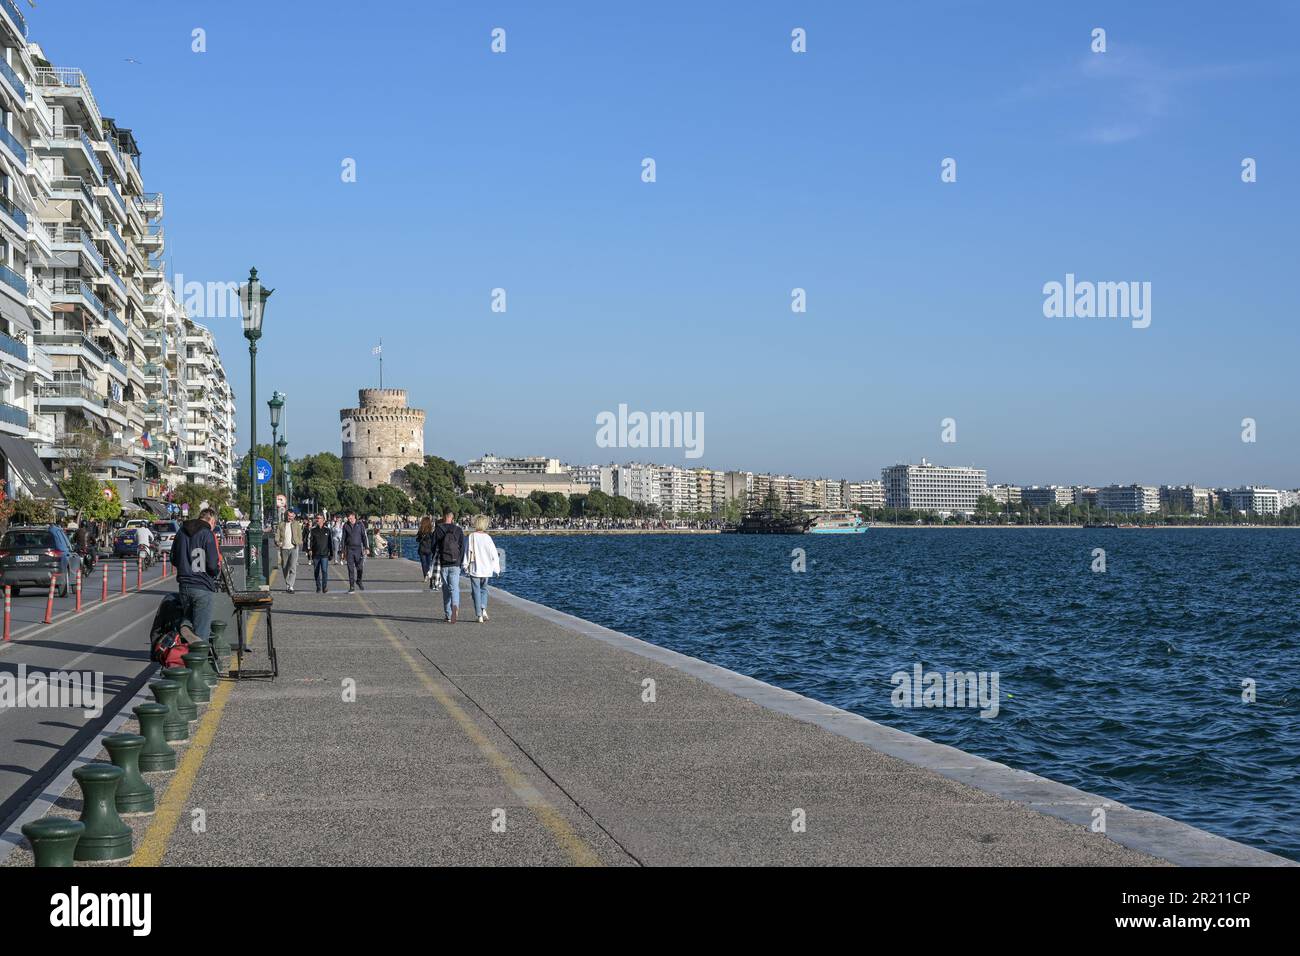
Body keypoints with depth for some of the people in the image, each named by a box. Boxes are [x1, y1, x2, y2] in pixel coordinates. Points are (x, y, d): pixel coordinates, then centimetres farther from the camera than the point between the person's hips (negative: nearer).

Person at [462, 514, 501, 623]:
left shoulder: (471, 537, -9)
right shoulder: (487, 537, -3)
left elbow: (467, 552, -6)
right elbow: (494, 554, -1)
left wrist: (466, 566, 4)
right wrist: (496, 568, 7)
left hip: (474, 569, -2)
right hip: (486, 569, 2)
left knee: (476, 591, 4)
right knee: (484, 589, 21)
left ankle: (479, 615, 0)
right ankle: (484, 609, 2)